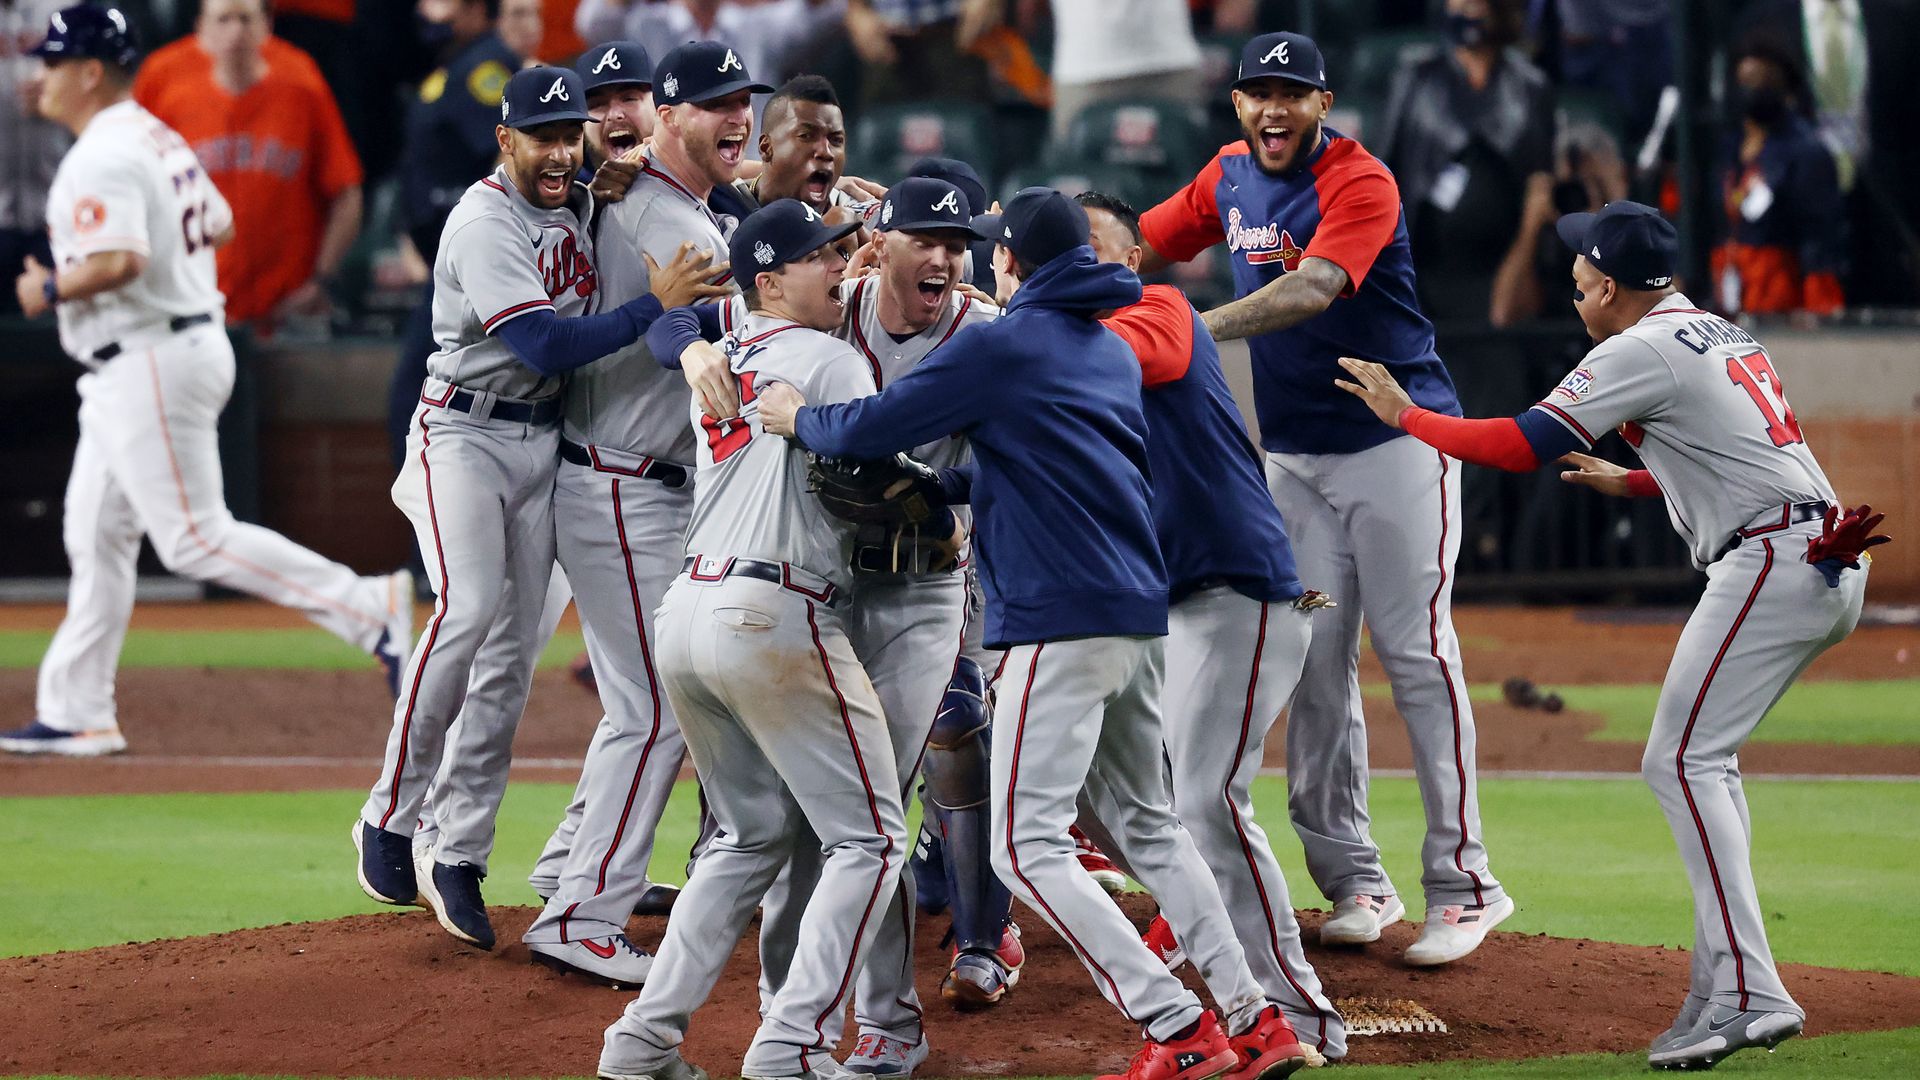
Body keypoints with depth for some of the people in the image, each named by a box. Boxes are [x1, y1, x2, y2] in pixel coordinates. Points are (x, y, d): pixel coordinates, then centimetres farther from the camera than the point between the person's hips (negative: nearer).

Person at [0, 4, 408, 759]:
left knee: (197, 540, -9)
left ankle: (369, 607, -10)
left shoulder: (102, 158, -18)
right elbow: (218, 225, 23)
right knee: (95, 534, 12)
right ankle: (75, 713, 15)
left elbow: (119, 261, -30)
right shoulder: (158, 140, 14)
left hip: (150, 361, -11)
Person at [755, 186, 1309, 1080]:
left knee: (1027, 847, -8)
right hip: (1141, 612, 9)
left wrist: (798, 418, 12)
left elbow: (868, 430, -7)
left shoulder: (997, 347, -6)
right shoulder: (1115, 352, 19)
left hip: (1062, 619, -8)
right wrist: (940, 488, 30)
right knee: (1144, 824, 19)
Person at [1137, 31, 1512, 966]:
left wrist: (1196, 332, -41)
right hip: (1294, 457, 6)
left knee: (1415, 653, -9)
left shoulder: (1359, 183, -16)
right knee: (1313, 664, 3)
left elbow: (1312, 290, -31)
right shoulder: (1230, 179, 6)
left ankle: (1462, 881, -6)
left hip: (1397, 441, -6)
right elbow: (1138, 248, 17)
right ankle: (1353, 879, 8)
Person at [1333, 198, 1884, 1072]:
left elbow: (1521, 446, -10)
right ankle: (1722, 991, 11)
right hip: (1830, 568, 10)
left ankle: (1748, 994, -21)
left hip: (1770, 565, -10)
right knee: (1702, 760, 16)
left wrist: (1405, 415, 1)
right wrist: (1628, 482, 39)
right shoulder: (1727, 338, 22)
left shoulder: (1643, 351, -6)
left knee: (1680, 761, -11)